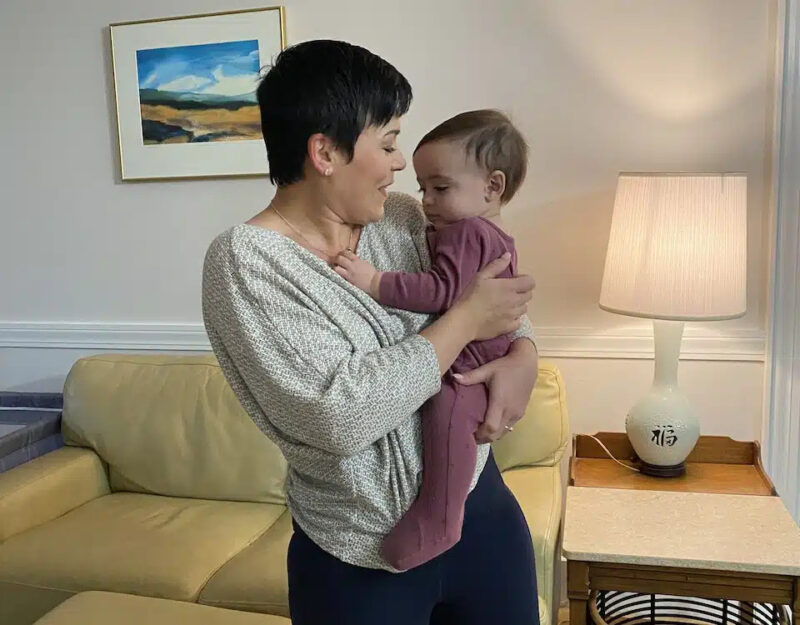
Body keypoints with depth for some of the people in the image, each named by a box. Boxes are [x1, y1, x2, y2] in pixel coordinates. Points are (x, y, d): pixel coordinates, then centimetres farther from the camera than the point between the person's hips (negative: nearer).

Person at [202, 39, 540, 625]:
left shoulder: (402, 217, -1)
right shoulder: (243, 260, -18)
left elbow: (503, 294, 13)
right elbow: (341, 415, -28)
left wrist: (523, 355, -9)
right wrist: (467, 317, -20)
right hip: (362, 560, -5)